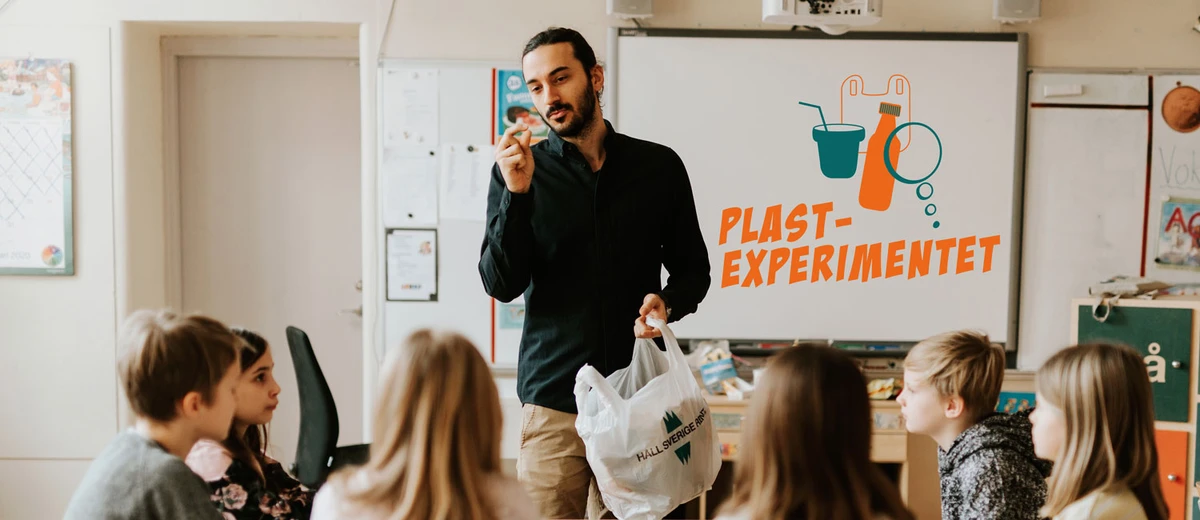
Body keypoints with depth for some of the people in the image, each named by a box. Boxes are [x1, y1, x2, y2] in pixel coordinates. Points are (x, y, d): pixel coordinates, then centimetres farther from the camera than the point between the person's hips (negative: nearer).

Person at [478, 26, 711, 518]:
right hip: (554, 401, 0)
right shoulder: (520, 170, 3)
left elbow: (692, 268, 13)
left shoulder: (658, 166, 5)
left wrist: (667, 302, -9)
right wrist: (517, 192, -16)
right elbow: (501, 284, -5)